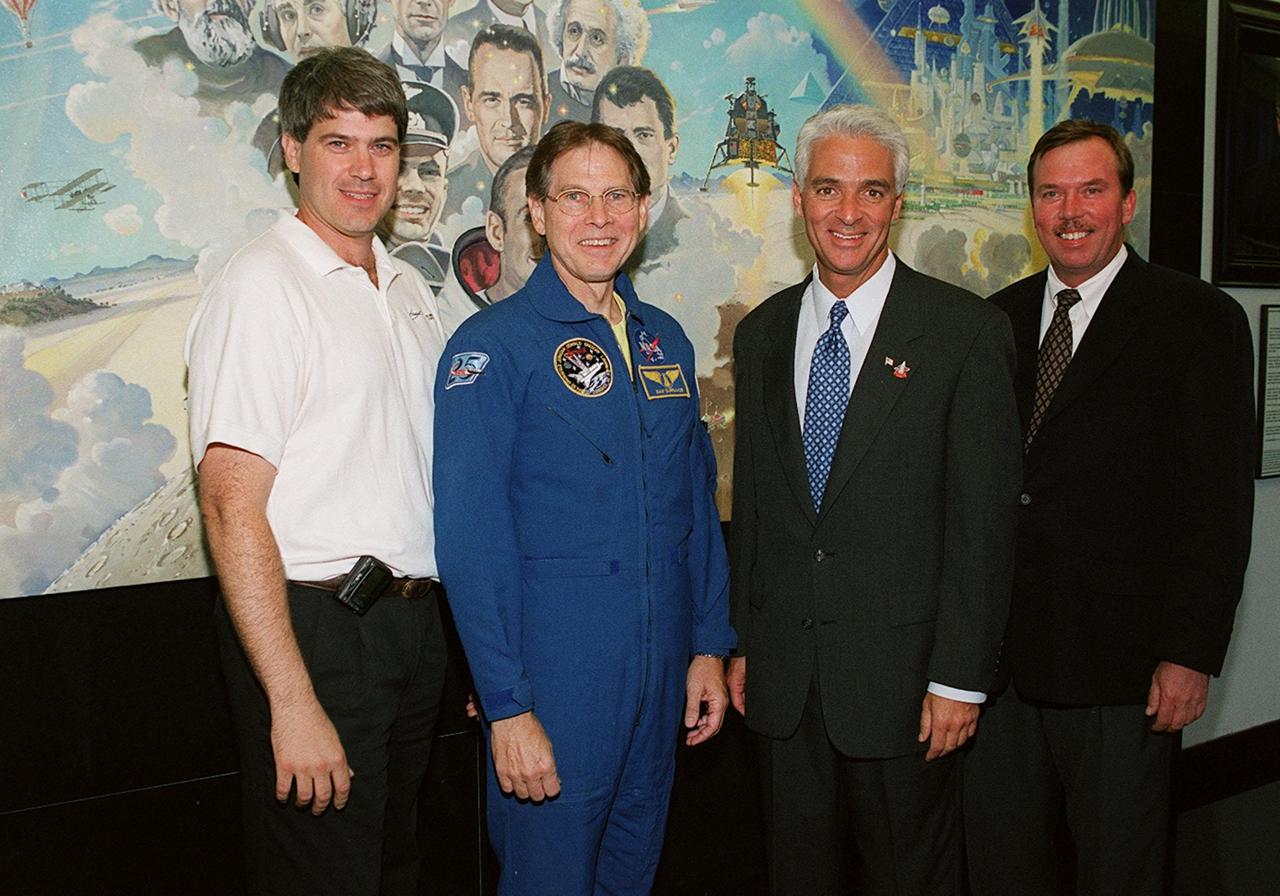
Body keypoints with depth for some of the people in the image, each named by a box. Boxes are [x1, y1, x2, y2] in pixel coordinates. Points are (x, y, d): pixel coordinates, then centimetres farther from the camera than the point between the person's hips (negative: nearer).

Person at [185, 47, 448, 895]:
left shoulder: (410, 290, 12)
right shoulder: (261, 286, -12)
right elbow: (232, 507, -18)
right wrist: (292, 704, -21)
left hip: (414, 623, 8)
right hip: (314, 626, -7)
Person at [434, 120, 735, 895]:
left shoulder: (667, 340, 8)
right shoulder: (494, 346, -10)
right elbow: (473, 538, -14)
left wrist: (710, 643, 8)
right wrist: (506, 705, -17)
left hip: (662, 679, 6)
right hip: (553, 679, -5)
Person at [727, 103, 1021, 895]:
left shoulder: (968, 332, -8)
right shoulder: (762, 334, 8)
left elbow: (984, 518, -11)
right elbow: (752, 502, 11)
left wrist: (960, 678, -13)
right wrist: (743, 643, 9)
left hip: (903, 672, -4)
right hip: (784, 676, 4)